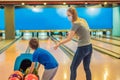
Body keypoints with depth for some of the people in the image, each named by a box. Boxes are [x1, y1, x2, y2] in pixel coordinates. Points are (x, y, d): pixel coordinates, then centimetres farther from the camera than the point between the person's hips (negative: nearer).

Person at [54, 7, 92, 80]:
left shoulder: (76, 23, -15)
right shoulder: (83, 20, 8)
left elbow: (69, 39, -15)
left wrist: (59, 44, -4)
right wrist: (73, 33, 11)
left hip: (82, 48, -8)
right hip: (89, 47, 8)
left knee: (73, 68, 7)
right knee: (87, 68, 17)